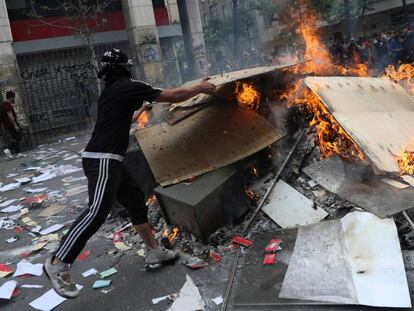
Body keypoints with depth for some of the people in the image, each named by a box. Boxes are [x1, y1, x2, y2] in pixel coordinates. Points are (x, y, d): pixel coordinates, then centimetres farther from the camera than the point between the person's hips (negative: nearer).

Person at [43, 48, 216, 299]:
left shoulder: (110, 91, 20)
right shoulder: (128, 86, -6)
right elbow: (172, 96, -4)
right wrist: (199, 88, 8)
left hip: (107, 160, 10)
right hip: (102, 160, -10)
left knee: (136, 200, 13)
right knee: (98, 211, -19)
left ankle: (155, 252, 21)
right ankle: (57, 264, -17)